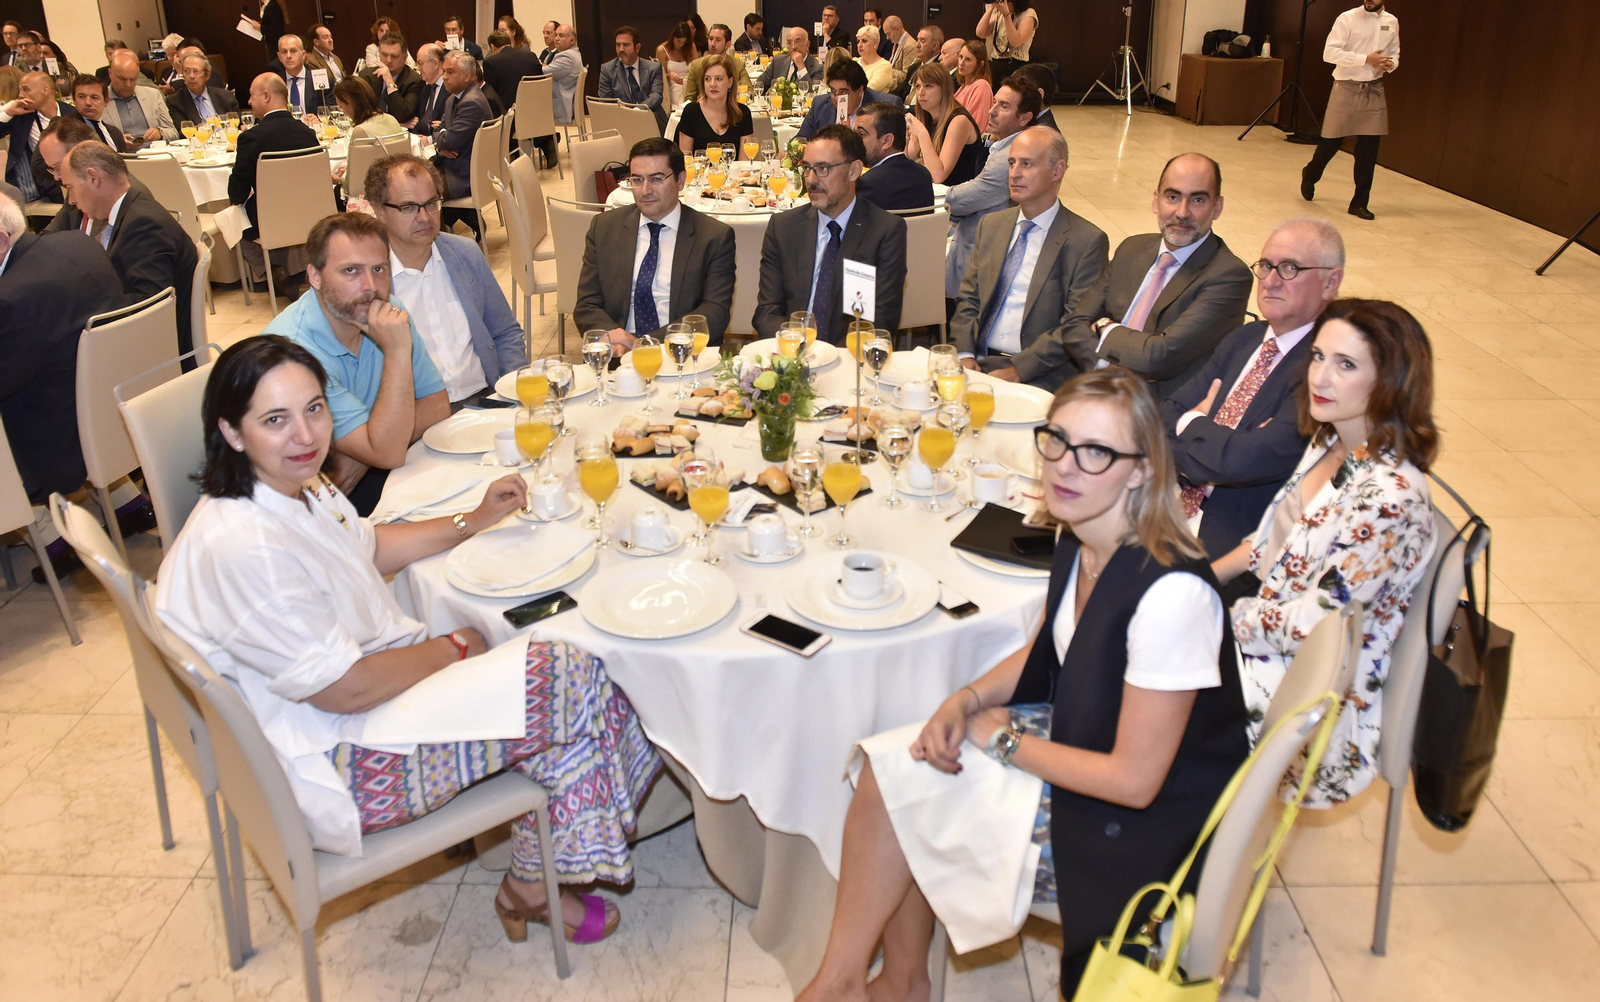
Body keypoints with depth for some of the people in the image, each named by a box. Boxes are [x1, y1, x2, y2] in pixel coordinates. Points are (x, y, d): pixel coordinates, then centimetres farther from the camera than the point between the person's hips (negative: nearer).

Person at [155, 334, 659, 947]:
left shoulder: (299, 488, 1)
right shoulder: (242, 548, -29)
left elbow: (369, 547, 21)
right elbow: (346, 689, -26)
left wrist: (475, 521, 15)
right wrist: (452, 648, -11)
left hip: (374, 669, 10)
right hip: (334, 766, -10)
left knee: (564, 678, 1)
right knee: (570, 680, -12)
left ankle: (534, 882, 15)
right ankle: (528, 889, 10)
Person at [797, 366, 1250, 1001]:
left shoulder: (1172, 591, -31)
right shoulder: (1079, 539, -5)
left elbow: (1134, 779, -26)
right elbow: (1044, 652, 13)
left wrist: (1002, 738, -14)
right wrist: (969, 699, -7)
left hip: (1142, 824, -8)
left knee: (893, 783, -9)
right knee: (888, 766, -3)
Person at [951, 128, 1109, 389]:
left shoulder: (1088, 241, -3)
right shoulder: (991, 224, 16)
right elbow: (968, 299, 15)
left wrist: (1018, 370, -18)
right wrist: (964, 354, -3)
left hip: (1038, 377, -5)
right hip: (979, 363, 5)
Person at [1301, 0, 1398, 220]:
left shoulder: (1392, 22, 7)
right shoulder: (1348, 18, -9)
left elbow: (1395, 53, 18)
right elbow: (1330, 53, -16)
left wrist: (1390, 64, -6)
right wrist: (1366, 59, -22)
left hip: (1374, 91, 4)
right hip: (1346, 88, -4)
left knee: (1369, 148, 2)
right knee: (1330, 142, 5)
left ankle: (1359, 202, 10)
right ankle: (1309, 176, 36)